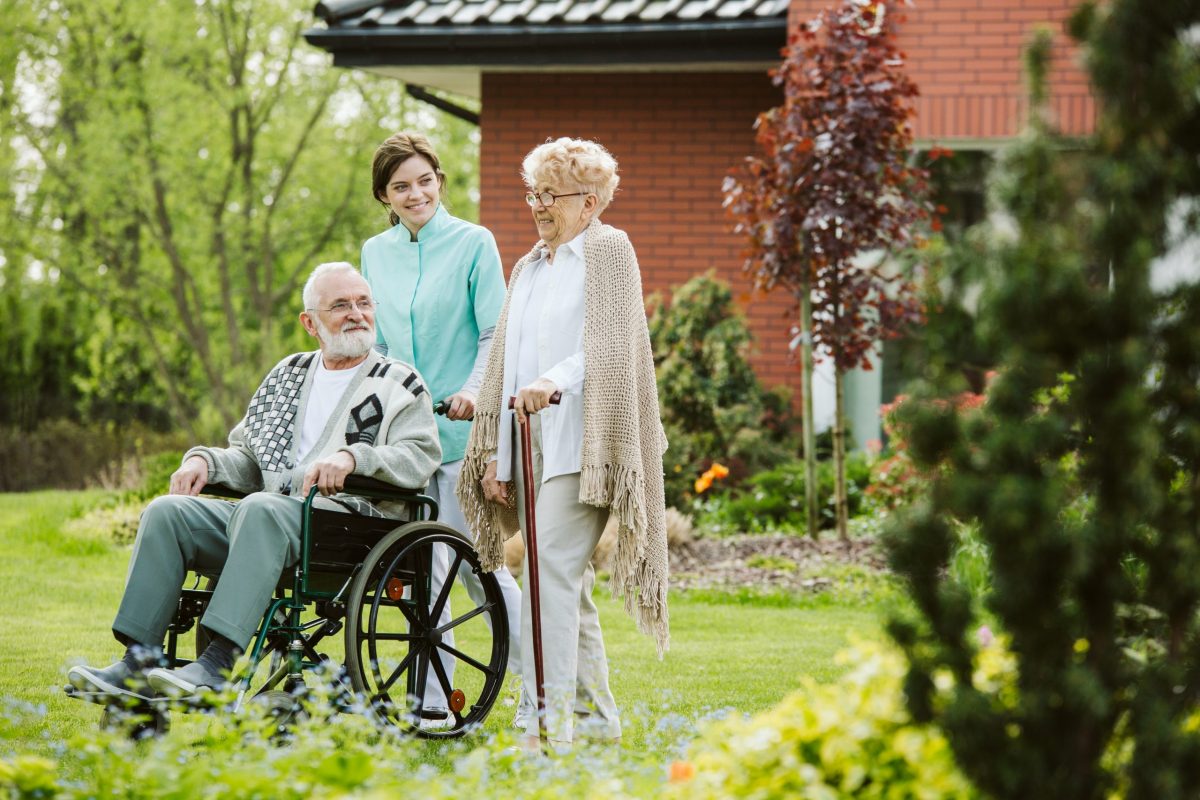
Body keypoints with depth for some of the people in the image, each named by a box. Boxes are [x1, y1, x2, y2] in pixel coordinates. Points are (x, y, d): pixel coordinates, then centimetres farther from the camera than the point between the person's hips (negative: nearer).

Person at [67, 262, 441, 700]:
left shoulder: (400, 383, 10)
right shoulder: (287, 376, 26)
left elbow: (421, 455, -6)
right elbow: (248, 458, 26)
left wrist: (352, 456, -22)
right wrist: (205, 461, 5)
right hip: (269, 511, 6)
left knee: (260, 508, -36)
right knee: (167, 511, -15)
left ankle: (220, 664, -45)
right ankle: (138, 665, -23)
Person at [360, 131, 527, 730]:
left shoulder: (473, 243, -2)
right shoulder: (374, 254, 13)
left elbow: (495, 335, -6)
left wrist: (473, 389, -21)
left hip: (459, 427, -5)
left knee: (475, 560, -5)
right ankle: (432, 703, 8)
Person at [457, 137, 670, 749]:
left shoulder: (608, 251, 0)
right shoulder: (528, 269, 22)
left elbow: (609, 348, -13)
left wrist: (555, 381, -29)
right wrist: (498, 456, 13)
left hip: (579, 444, -8)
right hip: (534, 444, 8)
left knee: (552, 572, -18)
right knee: (566, 582, 9)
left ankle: (550, 721, -22)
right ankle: (595, 713, 17)